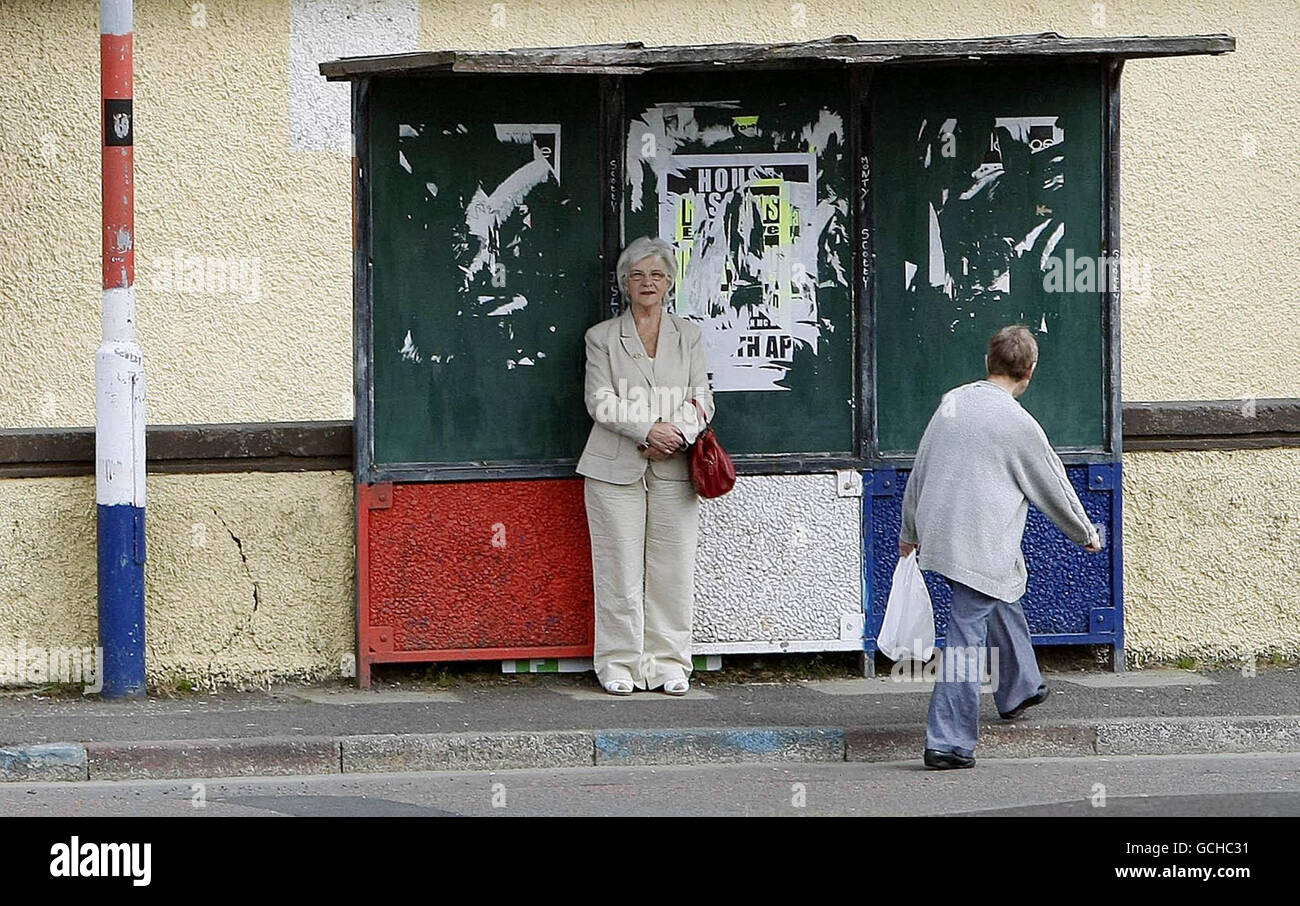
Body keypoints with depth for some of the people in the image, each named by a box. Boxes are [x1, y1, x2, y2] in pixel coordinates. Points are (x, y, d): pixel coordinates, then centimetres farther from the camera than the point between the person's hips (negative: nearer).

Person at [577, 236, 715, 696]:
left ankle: (668, 664, 6)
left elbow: (701, 400, 8)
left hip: (674, 468, 2)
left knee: (672, 569, 0)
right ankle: (620, 664, 3)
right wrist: (649, 429, -16)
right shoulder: (602, 338, 8)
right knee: (619, 569, -4)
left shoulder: (689, 336, 14)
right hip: (616, 468, -2)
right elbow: (600, 402, -2)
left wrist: (678, 434, -12)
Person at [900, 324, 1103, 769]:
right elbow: (1053, 487, -1)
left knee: (1003, 604, 30)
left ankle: (1019, 689, 48)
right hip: (980, 545, -8)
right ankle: (947, 743, -10)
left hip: (937, 530, 8)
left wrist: (910, 531, 27)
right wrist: (1086, 534, 16)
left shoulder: (951, 402, 5)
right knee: (965, 638, -7)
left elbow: (919, 470, 14)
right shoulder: (1018, 424, -13)